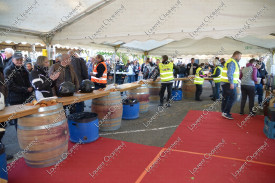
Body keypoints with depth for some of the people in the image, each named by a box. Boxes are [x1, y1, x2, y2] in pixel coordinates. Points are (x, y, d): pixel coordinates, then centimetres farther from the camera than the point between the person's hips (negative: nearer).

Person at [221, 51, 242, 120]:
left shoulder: (230, 61, 20)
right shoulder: (232, 62, -12)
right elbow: (230, 73, -22)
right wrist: (231, 83, -25)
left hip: (225, 83, 11)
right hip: (229, 83, -11)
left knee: (225, 98, 12)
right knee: (233, 97, -9)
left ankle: (223, 112, 19)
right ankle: (226, 112, -7)